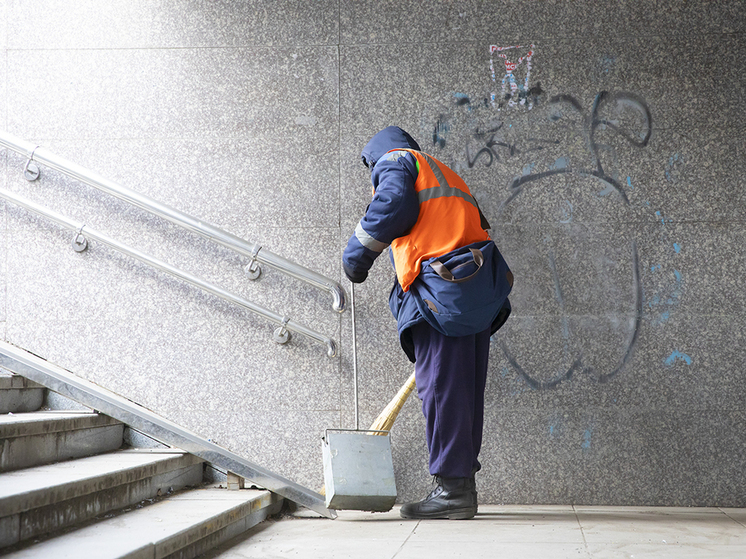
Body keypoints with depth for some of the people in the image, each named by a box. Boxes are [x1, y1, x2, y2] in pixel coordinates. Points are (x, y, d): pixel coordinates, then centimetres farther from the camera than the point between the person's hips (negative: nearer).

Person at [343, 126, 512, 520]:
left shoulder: (394, 160, 11)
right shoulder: (446, 176, 35)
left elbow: (394, 205, -11)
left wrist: (357, 253, -1)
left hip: (441, 284, -9)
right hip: (477, 292, 9)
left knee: (440, 386, -8)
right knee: (463, 390, 9)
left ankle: (452, 489, -9)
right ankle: (462, 485, 12)